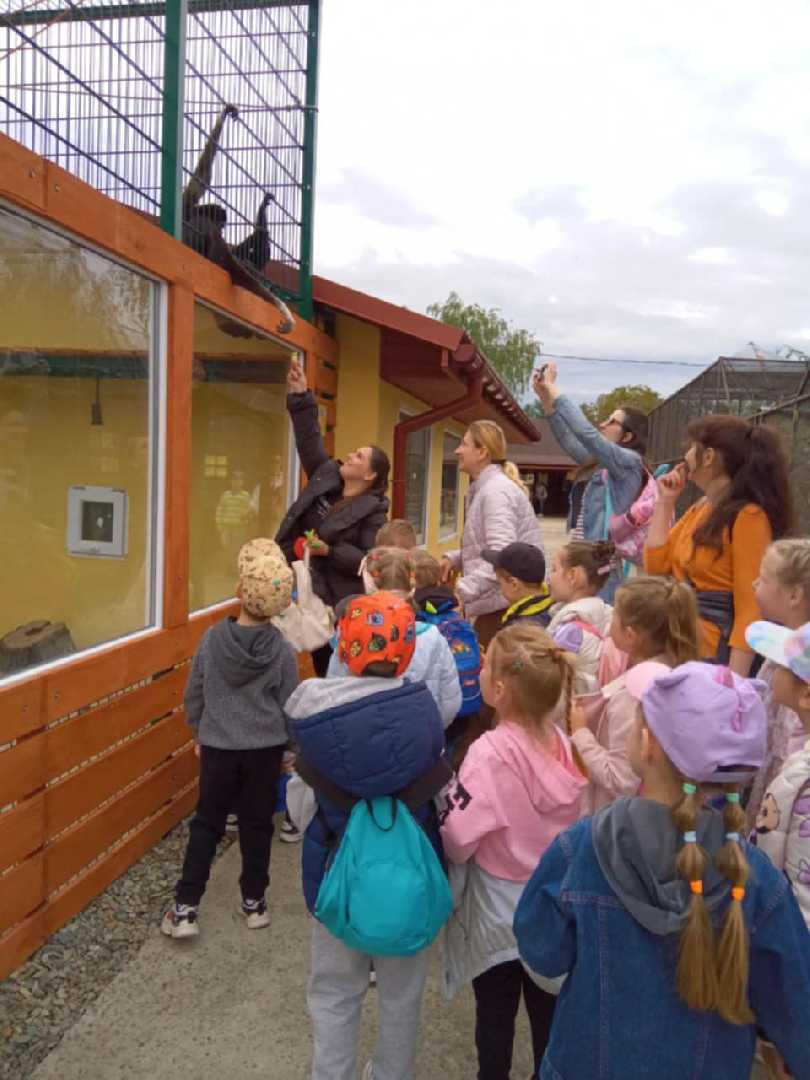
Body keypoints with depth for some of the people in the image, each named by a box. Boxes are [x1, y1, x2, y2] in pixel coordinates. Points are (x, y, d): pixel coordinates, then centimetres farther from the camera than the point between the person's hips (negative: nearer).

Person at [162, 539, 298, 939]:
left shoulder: (212, 639, -9)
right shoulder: (281, 650, -12)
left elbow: (193, 695, 2)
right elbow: (289, 706, -4)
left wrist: (198, 733, 18)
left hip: (217, 747, 1)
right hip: (265, 749, 0)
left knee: (206, 823, 12)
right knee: (256, 825, 14)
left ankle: (185, 908, 12)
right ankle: (254, 902, 25)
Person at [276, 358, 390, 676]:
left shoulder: (373, 511, -11)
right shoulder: (326, 477, 6)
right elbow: (310, 440, 6)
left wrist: (329, 551, -22)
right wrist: (300, 395, -1)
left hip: (339, 603, -6)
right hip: (307, 593, 6)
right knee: (321, 667, 15)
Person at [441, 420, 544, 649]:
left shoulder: (496, 490, -17)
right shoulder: (485, 487, 17)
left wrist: (462, 590, -37)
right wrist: (454, 558, 6)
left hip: (506, 606, -10)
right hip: (499, 604, 10)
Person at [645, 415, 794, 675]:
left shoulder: (748, 516, -17)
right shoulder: (698, 509, 9)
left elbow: (750, 608, -20)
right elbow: (656, 565, 7)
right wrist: (665, 501, 5)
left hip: (717, 653, -8)